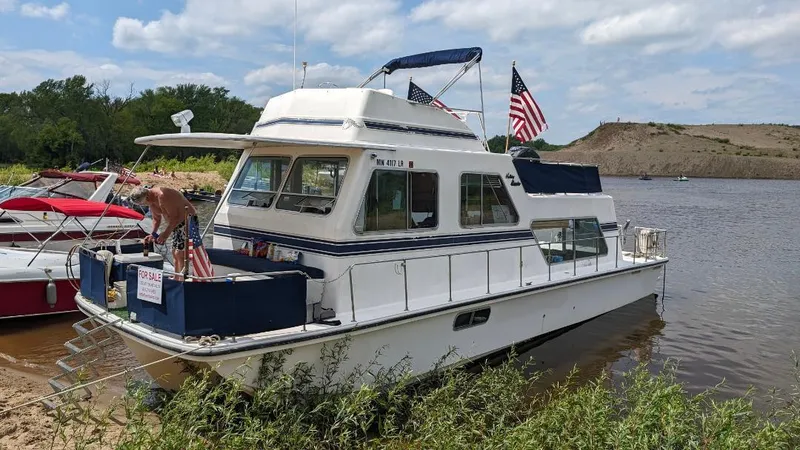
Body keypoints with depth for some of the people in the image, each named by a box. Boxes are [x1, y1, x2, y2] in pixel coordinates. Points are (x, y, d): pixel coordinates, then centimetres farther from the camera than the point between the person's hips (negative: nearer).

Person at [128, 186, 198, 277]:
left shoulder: (162, 196, -27)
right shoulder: (152, 201, 4)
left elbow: (175, 217, -25)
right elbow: (156, 219, 18)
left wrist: (165, 234, -20)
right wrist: (153, 234, 7)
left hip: (189, 221, -10)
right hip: (178, 223, 10)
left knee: (180, 253, -14)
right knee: (175, 253, 11)